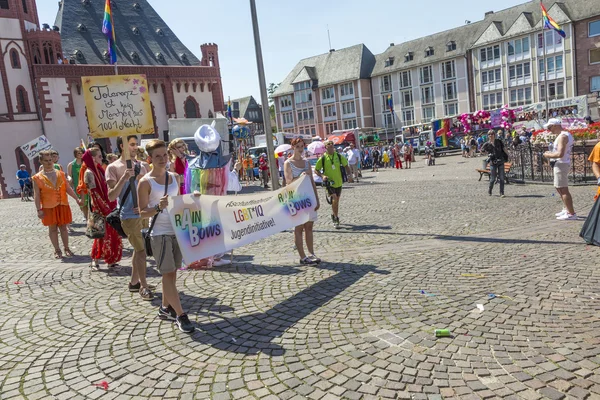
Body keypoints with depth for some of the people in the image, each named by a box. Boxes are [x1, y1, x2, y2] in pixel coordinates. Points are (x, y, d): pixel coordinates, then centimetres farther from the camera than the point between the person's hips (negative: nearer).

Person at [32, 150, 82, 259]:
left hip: (62, 205, 2)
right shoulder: (37, 178, -4)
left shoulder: (61, 174, 5)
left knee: (63, 227, 8)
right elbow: (37, 195, -5)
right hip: (48, 207, -2)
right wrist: (39, 210, -9)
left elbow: (68, 188, 8)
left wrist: (77, 199, 1)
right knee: (52, 228, 6)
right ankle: (57, 250, 16)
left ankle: (66, 248, 18)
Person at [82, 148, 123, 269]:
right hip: (99, 208, -8)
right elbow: (94, 193, -16)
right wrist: (105, 208, -18)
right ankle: (94, 260, 9)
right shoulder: (89, 173, -12)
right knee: (103, 233, -4)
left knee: (112, 233, 9)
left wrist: (112, 205, 12)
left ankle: (111, 260, 18)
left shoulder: (99, 170, 12)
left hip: (108, 206, 8)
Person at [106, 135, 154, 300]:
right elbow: (111, 196, -12)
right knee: (141, 249, -4)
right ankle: (143, 286, 8)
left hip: (144, 214, 6)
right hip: (129, 216, -6)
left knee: (139, 249, 14)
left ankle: (134, 282, 28)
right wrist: (124, 178, -23)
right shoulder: (113, 167, -6)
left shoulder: (140, 166, 9)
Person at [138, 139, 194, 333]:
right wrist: (158, 207, -26)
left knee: (172, 273, 13)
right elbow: (142, 213, -8)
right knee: (168, 274, -4)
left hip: (177, 230, 6)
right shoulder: (145, 182, -8)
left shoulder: (175, 177, 9)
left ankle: (165, 308, 27)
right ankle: (180, 315, -1)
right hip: (160, 234, -6)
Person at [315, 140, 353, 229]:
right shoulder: (322, 158, -8)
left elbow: (346, 166, 11)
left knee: (337, 200, 15)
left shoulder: (339, 156, 0)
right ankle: (336, 218, -5)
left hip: (338, 182, 4)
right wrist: (322, 176, -18)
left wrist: (349, 175, -5)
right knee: (334, 199, -18)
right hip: (329, 183, -4)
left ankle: (334, 215, 37)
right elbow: (316, 170, -1)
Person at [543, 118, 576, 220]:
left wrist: (548, 155, -13)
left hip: (561, 164, -11)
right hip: (562, 163, 11)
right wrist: (552, 153, 13)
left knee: (563, 189, -8)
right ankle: (566, 209, 32)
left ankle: (571, 214, -5)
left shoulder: (562, 136, -19)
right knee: (559, 188, 22)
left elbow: (560, 154, -28)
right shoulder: (567, 134, 15)